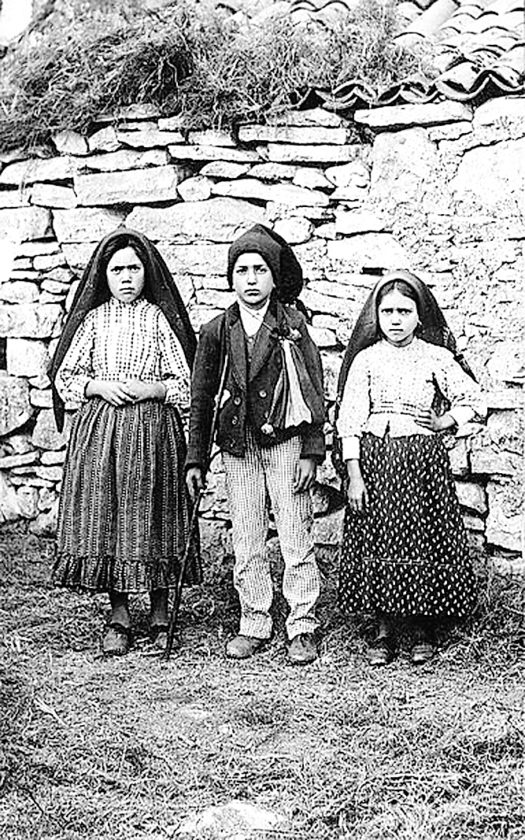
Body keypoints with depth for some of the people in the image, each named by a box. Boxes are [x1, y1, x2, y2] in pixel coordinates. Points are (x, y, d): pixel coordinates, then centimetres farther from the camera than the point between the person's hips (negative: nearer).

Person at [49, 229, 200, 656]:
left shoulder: (160, 318, 2)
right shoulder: (92, 318, 8)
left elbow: (186, 384, 2)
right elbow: (64, 377, 9)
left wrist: (151, 388, -13)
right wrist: (98, 386, -8)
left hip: (152, 430, -2)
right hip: (99, 430, 2)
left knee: (152, 517, 1)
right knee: (105, 515, 2)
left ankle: (160, 611, 15)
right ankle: (118, 614, 14)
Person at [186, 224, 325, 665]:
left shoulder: (292, 324, 0)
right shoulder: (216, 331, 5)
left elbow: (314, 391, 0)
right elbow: (202, 397, 10)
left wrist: (311, 452, -6)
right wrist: (196, 460, 8)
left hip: (285, 442, -2)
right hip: (237, 446, 3)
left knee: (296, 538, -1)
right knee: (246, 541, 8)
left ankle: (303, 627, 10)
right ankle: (254, 625, 20)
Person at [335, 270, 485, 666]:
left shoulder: (436, 357, 2)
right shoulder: (365, 359, 2)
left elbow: (473, 400, 9)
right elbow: (349, 419, -3)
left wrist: (442, 423, -3)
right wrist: (353, 475, -9)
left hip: (423, 459, 0)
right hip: (374, 459, 1)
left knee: (423, 540, 1)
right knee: (378, 540, 1)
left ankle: (424, 630, 16)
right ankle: (384, 630, 13)